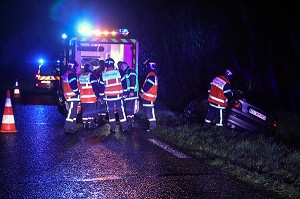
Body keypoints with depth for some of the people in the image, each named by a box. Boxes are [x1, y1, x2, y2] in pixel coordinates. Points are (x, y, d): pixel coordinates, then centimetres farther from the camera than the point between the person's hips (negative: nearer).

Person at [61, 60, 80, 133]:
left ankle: (72, 127, 16)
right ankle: (68, 128, -11)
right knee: (71, 112, -10)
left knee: (73, 112, 14)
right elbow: (74, 86, -20)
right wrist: (78, 92, -8)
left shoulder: (65, 75, 18)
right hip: (73, 97, -10)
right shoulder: (72, 74, -14)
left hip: (68, 96, 10)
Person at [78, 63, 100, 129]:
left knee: (84, 111, 10)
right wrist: (97, 95, -5)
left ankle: (85, 124, 12)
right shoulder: (92, 75, -9)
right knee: (91, 110, -2)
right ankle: (91, 123, -2)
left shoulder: (80, 76, 13)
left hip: (83, 97, 6)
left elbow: (79, 87, 17)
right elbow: (95, 86, -12)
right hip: (91, 97, -6)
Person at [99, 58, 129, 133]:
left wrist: (101, 96, 14)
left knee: (111, 112, 9)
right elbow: (124, 83, 3)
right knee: (121, 111, 4)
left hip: (108, 96, 1)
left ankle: (113, 129, 9)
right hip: (118, 95, -1)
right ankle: (124, 128, 7)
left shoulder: (103, 75, 2)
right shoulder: (119, 72, -2)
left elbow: (101, 87, 6)